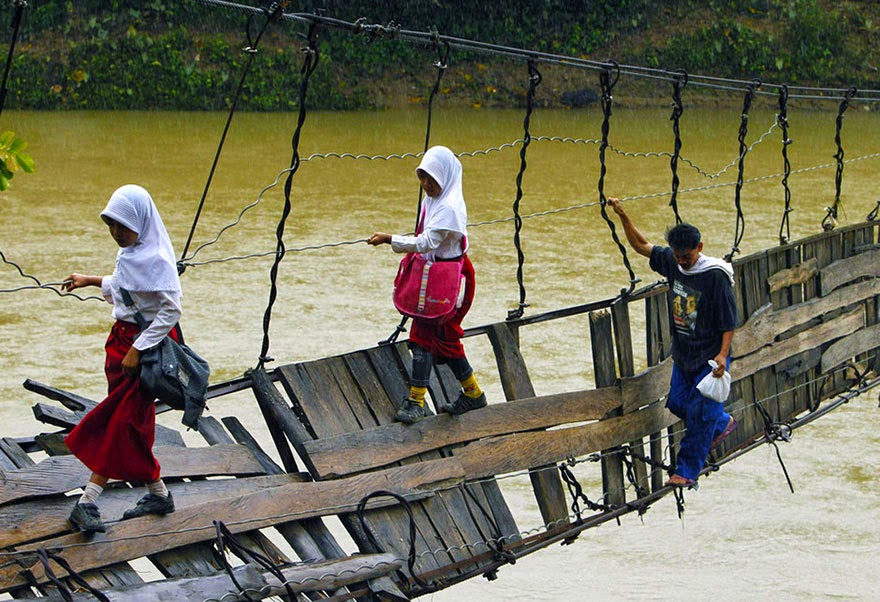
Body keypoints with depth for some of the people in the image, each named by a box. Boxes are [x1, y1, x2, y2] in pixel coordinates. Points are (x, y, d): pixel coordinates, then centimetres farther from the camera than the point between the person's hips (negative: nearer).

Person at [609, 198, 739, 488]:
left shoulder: (716, 276, -20)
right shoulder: (671, 262, -2)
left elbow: (729, 320, -16)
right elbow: (641, 246, 10)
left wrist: (723, 354, -23)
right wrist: (623, 216, -2)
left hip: (710, 356, -7)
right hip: (683, 353, 7)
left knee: (699, 412, -5)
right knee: (678, 402, 14)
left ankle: (687, 471, 3)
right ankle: (722, 423, 41)